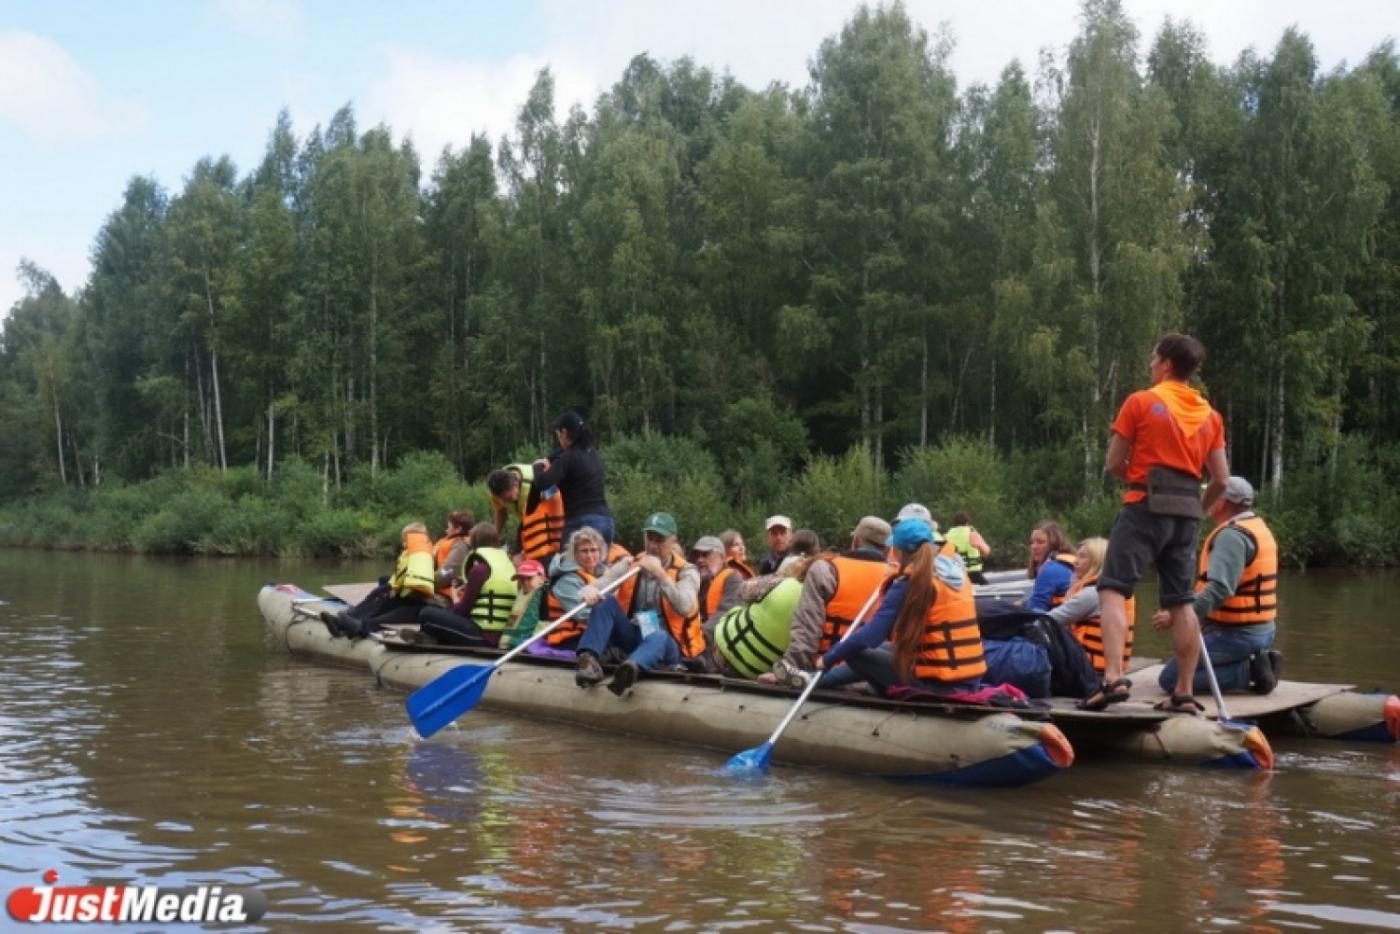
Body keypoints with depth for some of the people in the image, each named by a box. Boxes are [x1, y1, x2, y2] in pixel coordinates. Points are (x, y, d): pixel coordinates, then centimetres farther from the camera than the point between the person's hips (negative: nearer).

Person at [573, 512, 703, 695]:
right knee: (605, 602, -20)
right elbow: (597, 586, -6)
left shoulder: (686, 571, -1)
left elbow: (685, 607, -20)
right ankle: (589, 659, -42)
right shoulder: (629, 565, 7)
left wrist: (660, 574, -24)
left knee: (658, 638, -39)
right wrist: (589, 591, -31)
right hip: (633, 637, 3)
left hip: (666, 642, -3)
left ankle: (630, 668, -74)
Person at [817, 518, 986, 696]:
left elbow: (869, 637, -16)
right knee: (883, 648, 26)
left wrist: (829, 658, -5)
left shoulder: (909, 583, -13)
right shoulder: (955, 568, 6)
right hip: (970, 680, 8)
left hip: (936, 683, -8)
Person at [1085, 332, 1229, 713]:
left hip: (1145, 506, -6)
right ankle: (1184, 693, 11)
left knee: (1113, 589, -8)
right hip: (1186, 513, 6)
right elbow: (1221, 479, 11)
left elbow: (1113, 464, -1)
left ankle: (1113, 678, -24)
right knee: (1181, 602, 9)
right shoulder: (1209, 414, 14)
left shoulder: (1140, 402, -1)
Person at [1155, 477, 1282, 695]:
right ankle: (1253, 661, 7)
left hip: (1235, 634, -10)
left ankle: (1249, 670, -12)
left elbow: (1220, 589, -30)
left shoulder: (1231, 535, -19)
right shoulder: (1258, 528, 14)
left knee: (1170, 679, -9)